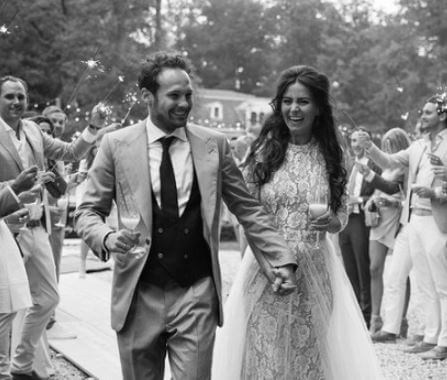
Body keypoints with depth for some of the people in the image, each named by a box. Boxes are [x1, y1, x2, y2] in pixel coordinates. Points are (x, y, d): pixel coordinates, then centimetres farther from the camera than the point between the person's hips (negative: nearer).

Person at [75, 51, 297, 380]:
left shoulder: (214, 144, 3)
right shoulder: (116, 145, 0)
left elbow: (249, 210, 8)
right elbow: (88, 212, 5)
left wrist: (281, 261, -2)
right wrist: (107, 238, -17)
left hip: (197, 295, 0)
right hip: (139, 296, 0)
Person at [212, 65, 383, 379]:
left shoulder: (330, 155, 3)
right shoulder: (264, 150, -2)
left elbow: (342, 216, 8)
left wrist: (331, 221, -13)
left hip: (315, 271, 1)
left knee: (310, 355, 8)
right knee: (264, 354, 3)